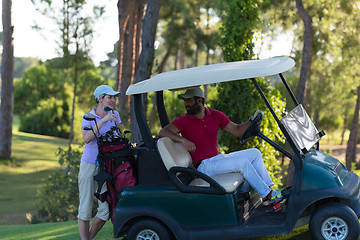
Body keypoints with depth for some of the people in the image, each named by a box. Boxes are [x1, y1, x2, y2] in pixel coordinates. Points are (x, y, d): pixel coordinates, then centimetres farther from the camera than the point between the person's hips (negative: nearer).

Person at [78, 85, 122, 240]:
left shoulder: (115, 115, 5)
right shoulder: (88, 118, -6)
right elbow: (87, 139, -24)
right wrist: (103, 120, -30)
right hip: (89, 165, -3)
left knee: (106, 208, -1)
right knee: (85, 208, -4)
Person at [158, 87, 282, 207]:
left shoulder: (216, 115, 8)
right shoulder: (183, 121, -6)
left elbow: (237, 130, 9)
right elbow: (162, 132, -20)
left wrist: (252, 120, -8)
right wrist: (182, 140, -34)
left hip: (218, 159, 7)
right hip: (203, 166, -7)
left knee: (255, 153, 2)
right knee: (242, 162, -22)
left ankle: (269, 188, -2)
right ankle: (267, 196, -14)